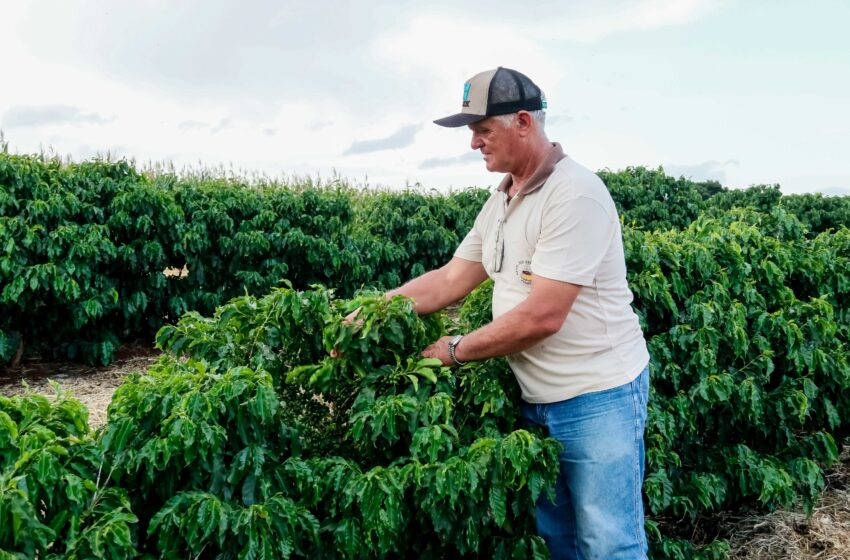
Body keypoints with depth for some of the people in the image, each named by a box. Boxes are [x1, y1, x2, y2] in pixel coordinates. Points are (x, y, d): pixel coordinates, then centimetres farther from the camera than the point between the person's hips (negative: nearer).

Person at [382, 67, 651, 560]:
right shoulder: (501, 203, 8)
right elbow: (450, 280, 10)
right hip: (537, 401, 8)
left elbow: (541, 317, -24)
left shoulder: (575, 195, -20)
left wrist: (454, 351, -13)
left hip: (600, 398, -8)